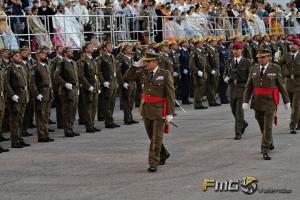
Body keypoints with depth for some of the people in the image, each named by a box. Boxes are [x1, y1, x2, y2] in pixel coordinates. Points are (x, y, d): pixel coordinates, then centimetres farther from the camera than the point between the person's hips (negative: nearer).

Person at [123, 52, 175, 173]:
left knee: (157, 137, -5)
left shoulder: (165, 74, -8)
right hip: (146, 107, 5)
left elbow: (170, 95, -9)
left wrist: (170, 113, -13)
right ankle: (163, 154, 38)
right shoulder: (143, 72, 5)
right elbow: (126, 78, 4)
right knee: (152, 136, 16)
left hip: (159, 109, -5)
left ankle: (153, 164, 1)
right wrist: (136, 65, -4)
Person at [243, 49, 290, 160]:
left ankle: (265, 151, -8)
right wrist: (245, 101, -7)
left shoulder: (275, 69, -4)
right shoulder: (253, 70, 5)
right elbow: (249, 87, 3)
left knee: (268, 127, -11)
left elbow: (281, 86, 1)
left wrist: (286, 101, 5)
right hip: (257, 101, 4)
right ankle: (270, 144, 40)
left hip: (270, 101, -4)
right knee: (262, 126, 16)